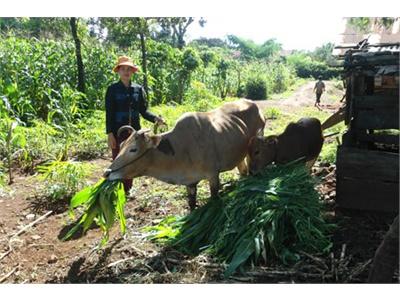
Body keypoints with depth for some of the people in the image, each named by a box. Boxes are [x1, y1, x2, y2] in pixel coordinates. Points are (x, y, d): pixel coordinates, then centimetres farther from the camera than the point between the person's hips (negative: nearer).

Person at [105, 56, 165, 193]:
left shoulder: (139, 89, 5)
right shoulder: (112, 89, -2)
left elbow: (143, 110, 4)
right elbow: (109, 113, -6)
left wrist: (156, 119, -14)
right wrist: (110, 133, -12)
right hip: (118, 132, -3)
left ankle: (128, 190, 26)